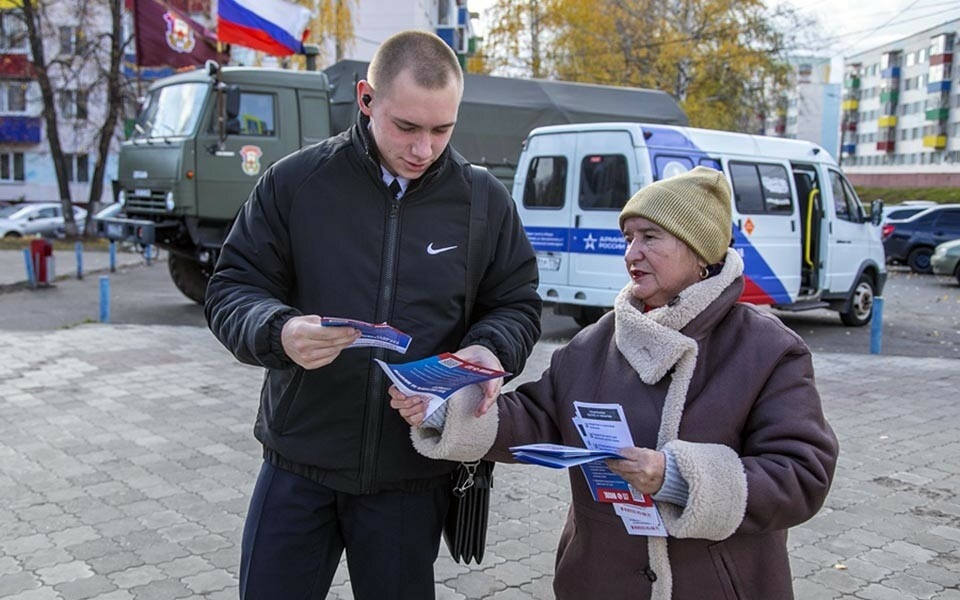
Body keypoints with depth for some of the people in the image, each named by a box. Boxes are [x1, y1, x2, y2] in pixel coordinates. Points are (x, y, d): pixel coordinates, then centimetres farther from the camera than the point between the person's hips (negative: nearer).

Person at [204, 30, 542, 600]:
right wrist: (279, 332, -25)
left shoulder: (485, 200, 0)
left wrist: (489, 350, -16)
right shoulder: (295, 182, -5)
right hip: (299, 465, 0)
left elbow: (518, 306, 7)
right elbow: (232, 290, -2)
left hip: (414, 474, 1)